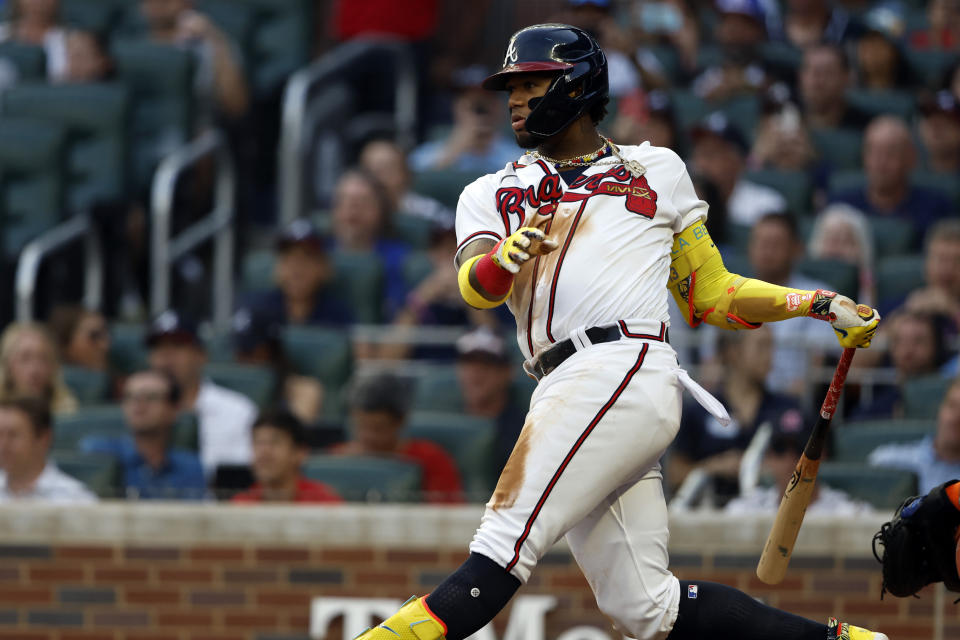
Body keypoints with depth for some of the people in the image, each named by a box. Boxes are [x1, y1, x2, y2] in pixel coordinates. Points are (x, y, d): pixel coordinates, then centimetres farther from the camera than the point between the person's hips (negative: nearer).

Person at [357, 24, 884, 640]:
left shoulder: (657, 171, 20)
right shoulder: (491, 194, 24)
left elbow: (711, 295, 25)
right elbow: (477, 286, 2)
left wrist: (820, 304, 15)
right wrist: (504, 259, -22)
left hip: (626, 369, -4)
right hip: (564, 391, 4)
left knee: (505, 544, -19)